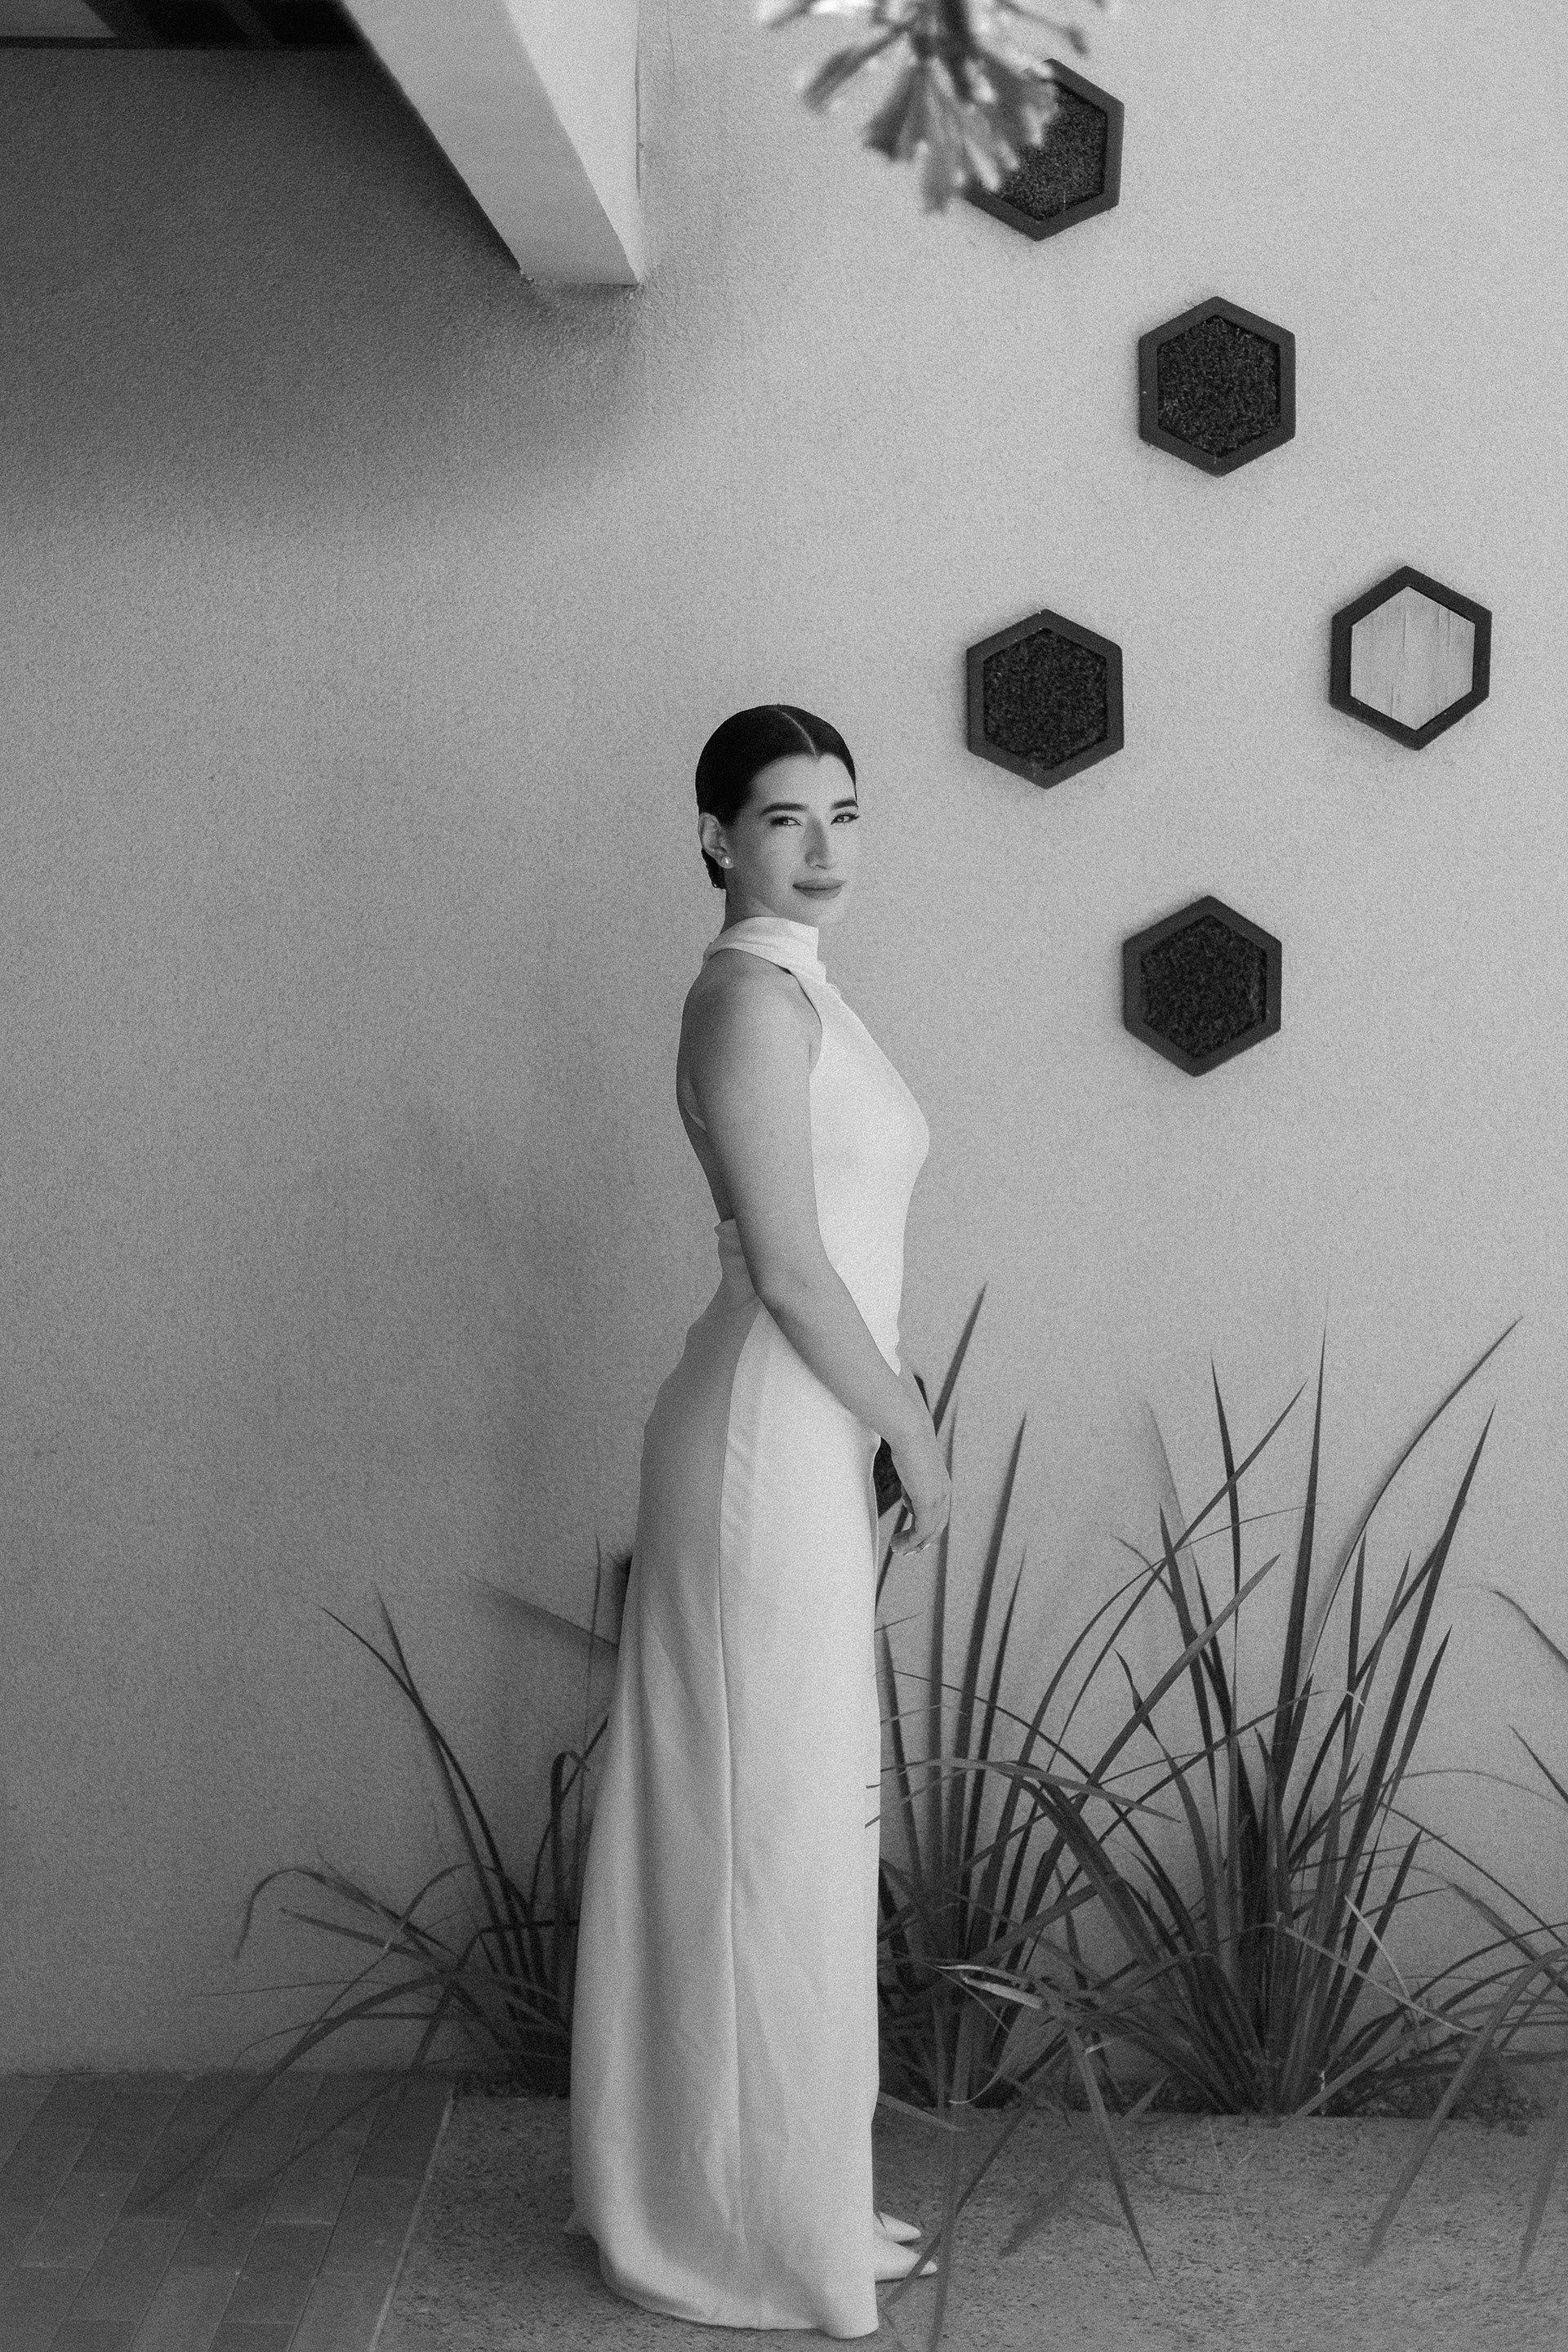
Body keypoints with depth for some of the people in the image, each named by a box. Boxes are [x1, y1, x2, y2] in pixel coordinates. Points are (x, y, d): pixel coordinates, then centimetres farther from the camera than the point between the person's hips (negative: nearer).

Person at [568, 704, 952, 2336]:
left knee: (793, 1812, 16)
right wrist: (915, 1434, -10)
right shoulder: (750, 995, -15)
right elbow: (788, 1265, -19)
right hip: (772, 1444, -10)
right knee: (776, 1817, -1)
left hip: (809, 1437, 10)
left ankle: (788, 2191, 29)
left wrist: (885, 1425, 15)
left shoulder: (794, 991, 15)